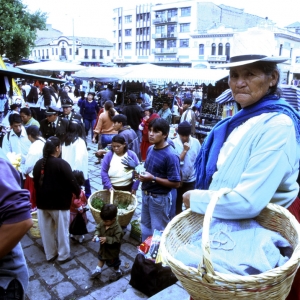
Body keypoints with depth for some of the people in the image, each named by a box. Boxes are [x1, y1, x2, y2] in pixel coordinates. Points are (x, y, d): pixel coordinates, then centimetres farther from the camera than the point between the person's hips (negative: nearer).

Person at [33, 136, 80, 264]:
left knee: (46, 230, 16)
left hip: (42, 202, 6)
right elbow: (72, 182, -16)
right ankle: (63, 255, 22)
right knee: (62, 230, 10)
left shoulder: (38, 164, 1)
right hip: (60, 203, -6)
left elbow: (35, 183, 12)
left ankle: (50, 254, 31)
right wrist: (78, 193, 3)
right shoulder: (62, 164, -18)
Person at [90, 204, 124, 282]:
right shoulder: (102, 223, -16)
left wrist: (107, 239, -39)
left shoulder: (117, 228, -35)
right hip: (103, 247, 6)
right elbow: (98, 228, -2)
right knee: (101, 258, 29)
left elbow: (117, 239, -32)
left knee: (113, 262, 18)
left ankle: (118, 272, 44)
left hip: (112, 249, -6)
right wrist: (96, 235, -20)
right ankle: (98, 270, 52)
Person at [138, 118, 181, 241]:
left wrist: (153, 179, -25)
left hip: (160, 198, -8)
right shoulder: (150, 149, 0)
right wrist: (142, 174, -6)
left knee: (159, 230, 11)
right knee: (145, 225, 25)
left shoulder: (170, 155, -23)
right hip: (146, 195, 8)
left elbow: (175, 183, -23)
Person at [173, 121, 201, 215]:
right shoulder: (174, 143, -13)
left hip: (192, 180, 1)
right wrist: (184, 150, -22)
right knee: (177, 203, 16)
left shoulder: (196, 142, -5)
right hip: (178, 180, -1)